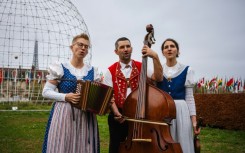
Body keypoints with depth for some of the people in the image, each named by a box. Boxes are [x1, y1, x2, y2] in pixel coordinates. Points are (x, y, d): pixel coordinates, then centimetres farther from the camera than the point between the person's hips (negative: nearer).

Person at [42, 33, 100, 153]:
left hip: (86, 116, 3)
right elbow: (46, 92, -2)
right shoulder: (59, 68, -1)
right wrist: (65, 97, -16)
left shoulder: (93, 71, 8)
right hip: (64, 114, -3)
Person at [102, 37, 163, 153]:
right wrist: (117, 113, -18)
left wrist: (155, 57, -25)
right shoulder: (111, 71, 0)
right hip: (118, 115, 0)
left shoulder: (141, 67, 2)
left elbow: (158, 78, -15)